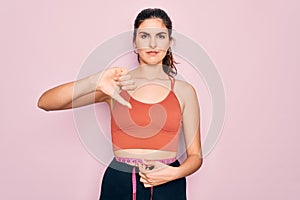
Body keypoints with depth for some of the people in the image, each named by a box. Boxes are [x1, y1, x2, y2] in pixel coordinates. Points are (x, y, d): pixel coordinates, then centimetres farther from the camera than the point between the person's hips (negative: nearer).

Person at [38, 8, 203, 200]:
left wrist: (174, 173, -18)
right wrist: (95, 82, -29)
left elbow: (196, 155, 3)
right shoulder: (117, 84, -4)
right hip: (119, 184, 0)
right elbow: (45, 103, -13)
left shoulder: (184, 91, -1)